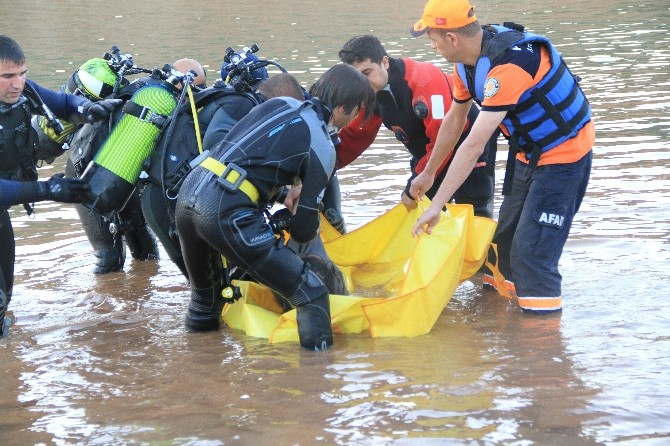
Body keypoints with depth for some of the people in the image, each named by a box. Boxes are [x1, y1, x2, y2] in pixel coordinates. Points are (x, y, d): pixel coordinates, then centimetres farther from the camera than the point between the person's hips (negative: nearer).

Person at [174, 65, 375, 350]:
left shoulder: (281, 103, 17)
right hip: (227, 211, -8)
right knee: (310, 291, -2)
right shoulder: (322, 150, 1)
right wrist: (310, 231, 28)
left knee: (204, 293, 33)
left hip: (188, 190, 8)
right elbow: (303, 230, 3)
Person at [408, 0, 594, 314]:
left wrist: (437, 205, -33)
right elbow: (454, 120, 13)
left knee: (532, 249, -13)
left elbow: (474, 146, -35)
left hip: (563, 154, -9)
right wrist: (428, 173, 22)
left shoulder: (508, 65, -34)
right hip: (527, 152, 9)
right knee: (506, 235, 18)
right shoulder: (467, 61, -5)